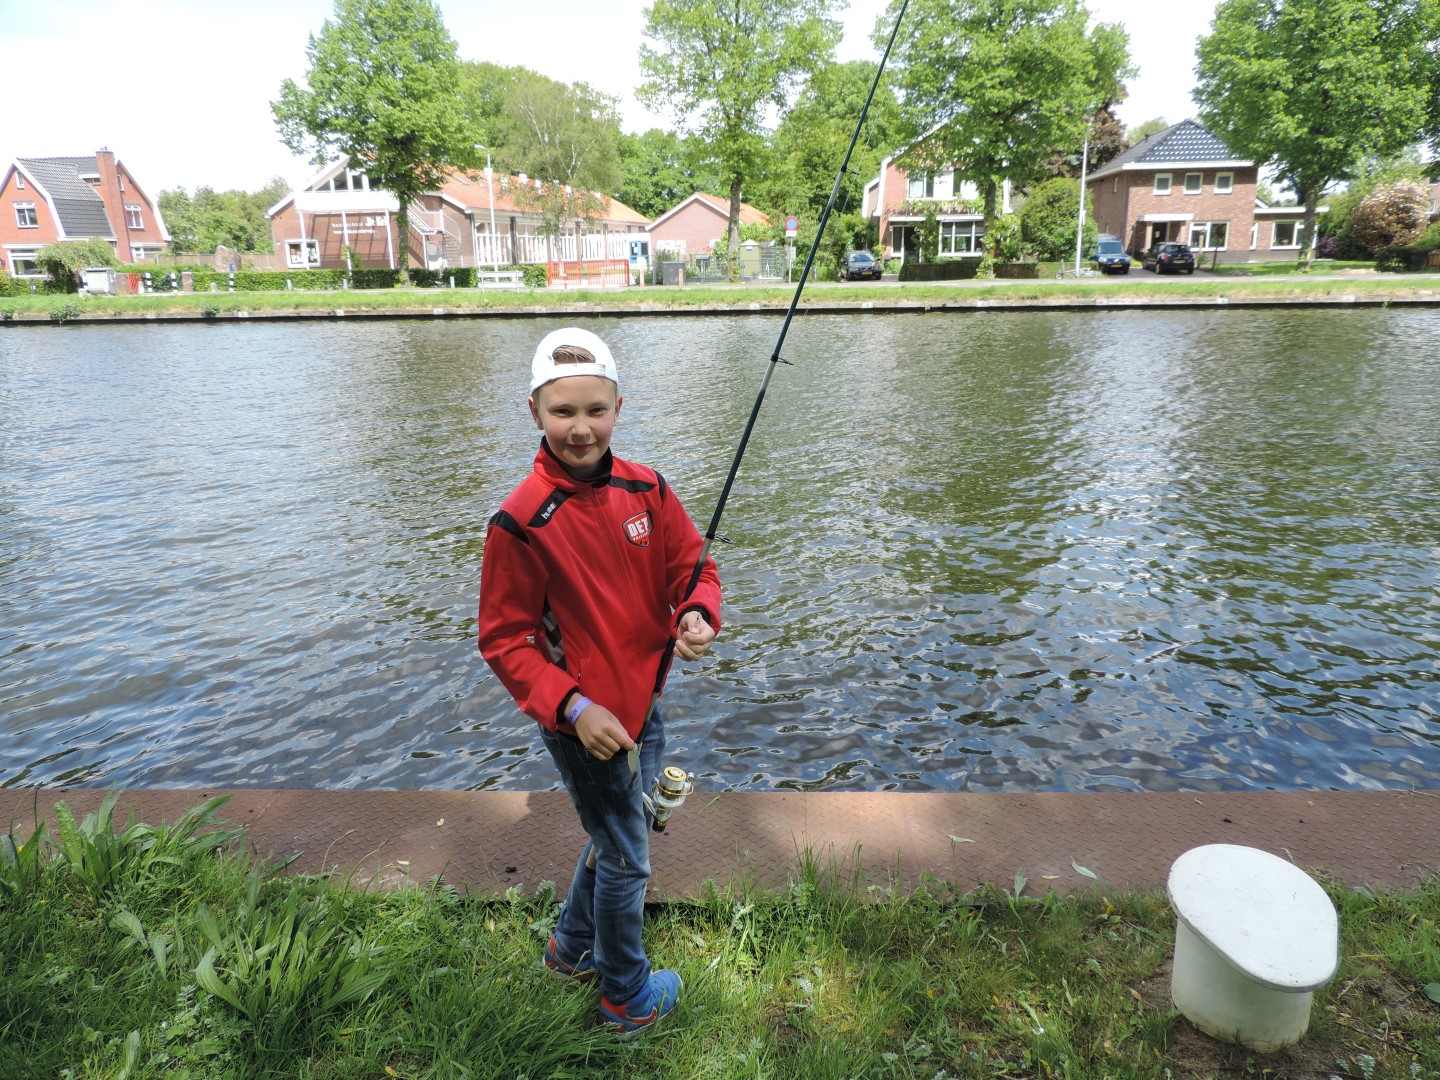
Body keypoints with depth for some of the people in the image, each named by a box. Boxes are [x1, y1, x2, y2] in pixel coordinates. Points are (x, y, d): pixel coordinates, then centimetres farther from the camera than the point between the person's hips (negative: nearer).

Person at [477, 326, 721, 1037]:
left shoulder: (646, 489, -5)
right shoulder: (520, 522, -21)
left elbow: (693, 567, 1)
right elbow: (503, 640, -15)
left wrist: (697, 615, -21)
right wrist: (574, 709, -25)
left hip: (644, 700, 6)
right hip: (584, 720, -6)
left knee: (612, 832, 27)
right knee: (626, 860, 11)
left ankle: (572, 948, 54)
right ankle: (627, 999, 39)